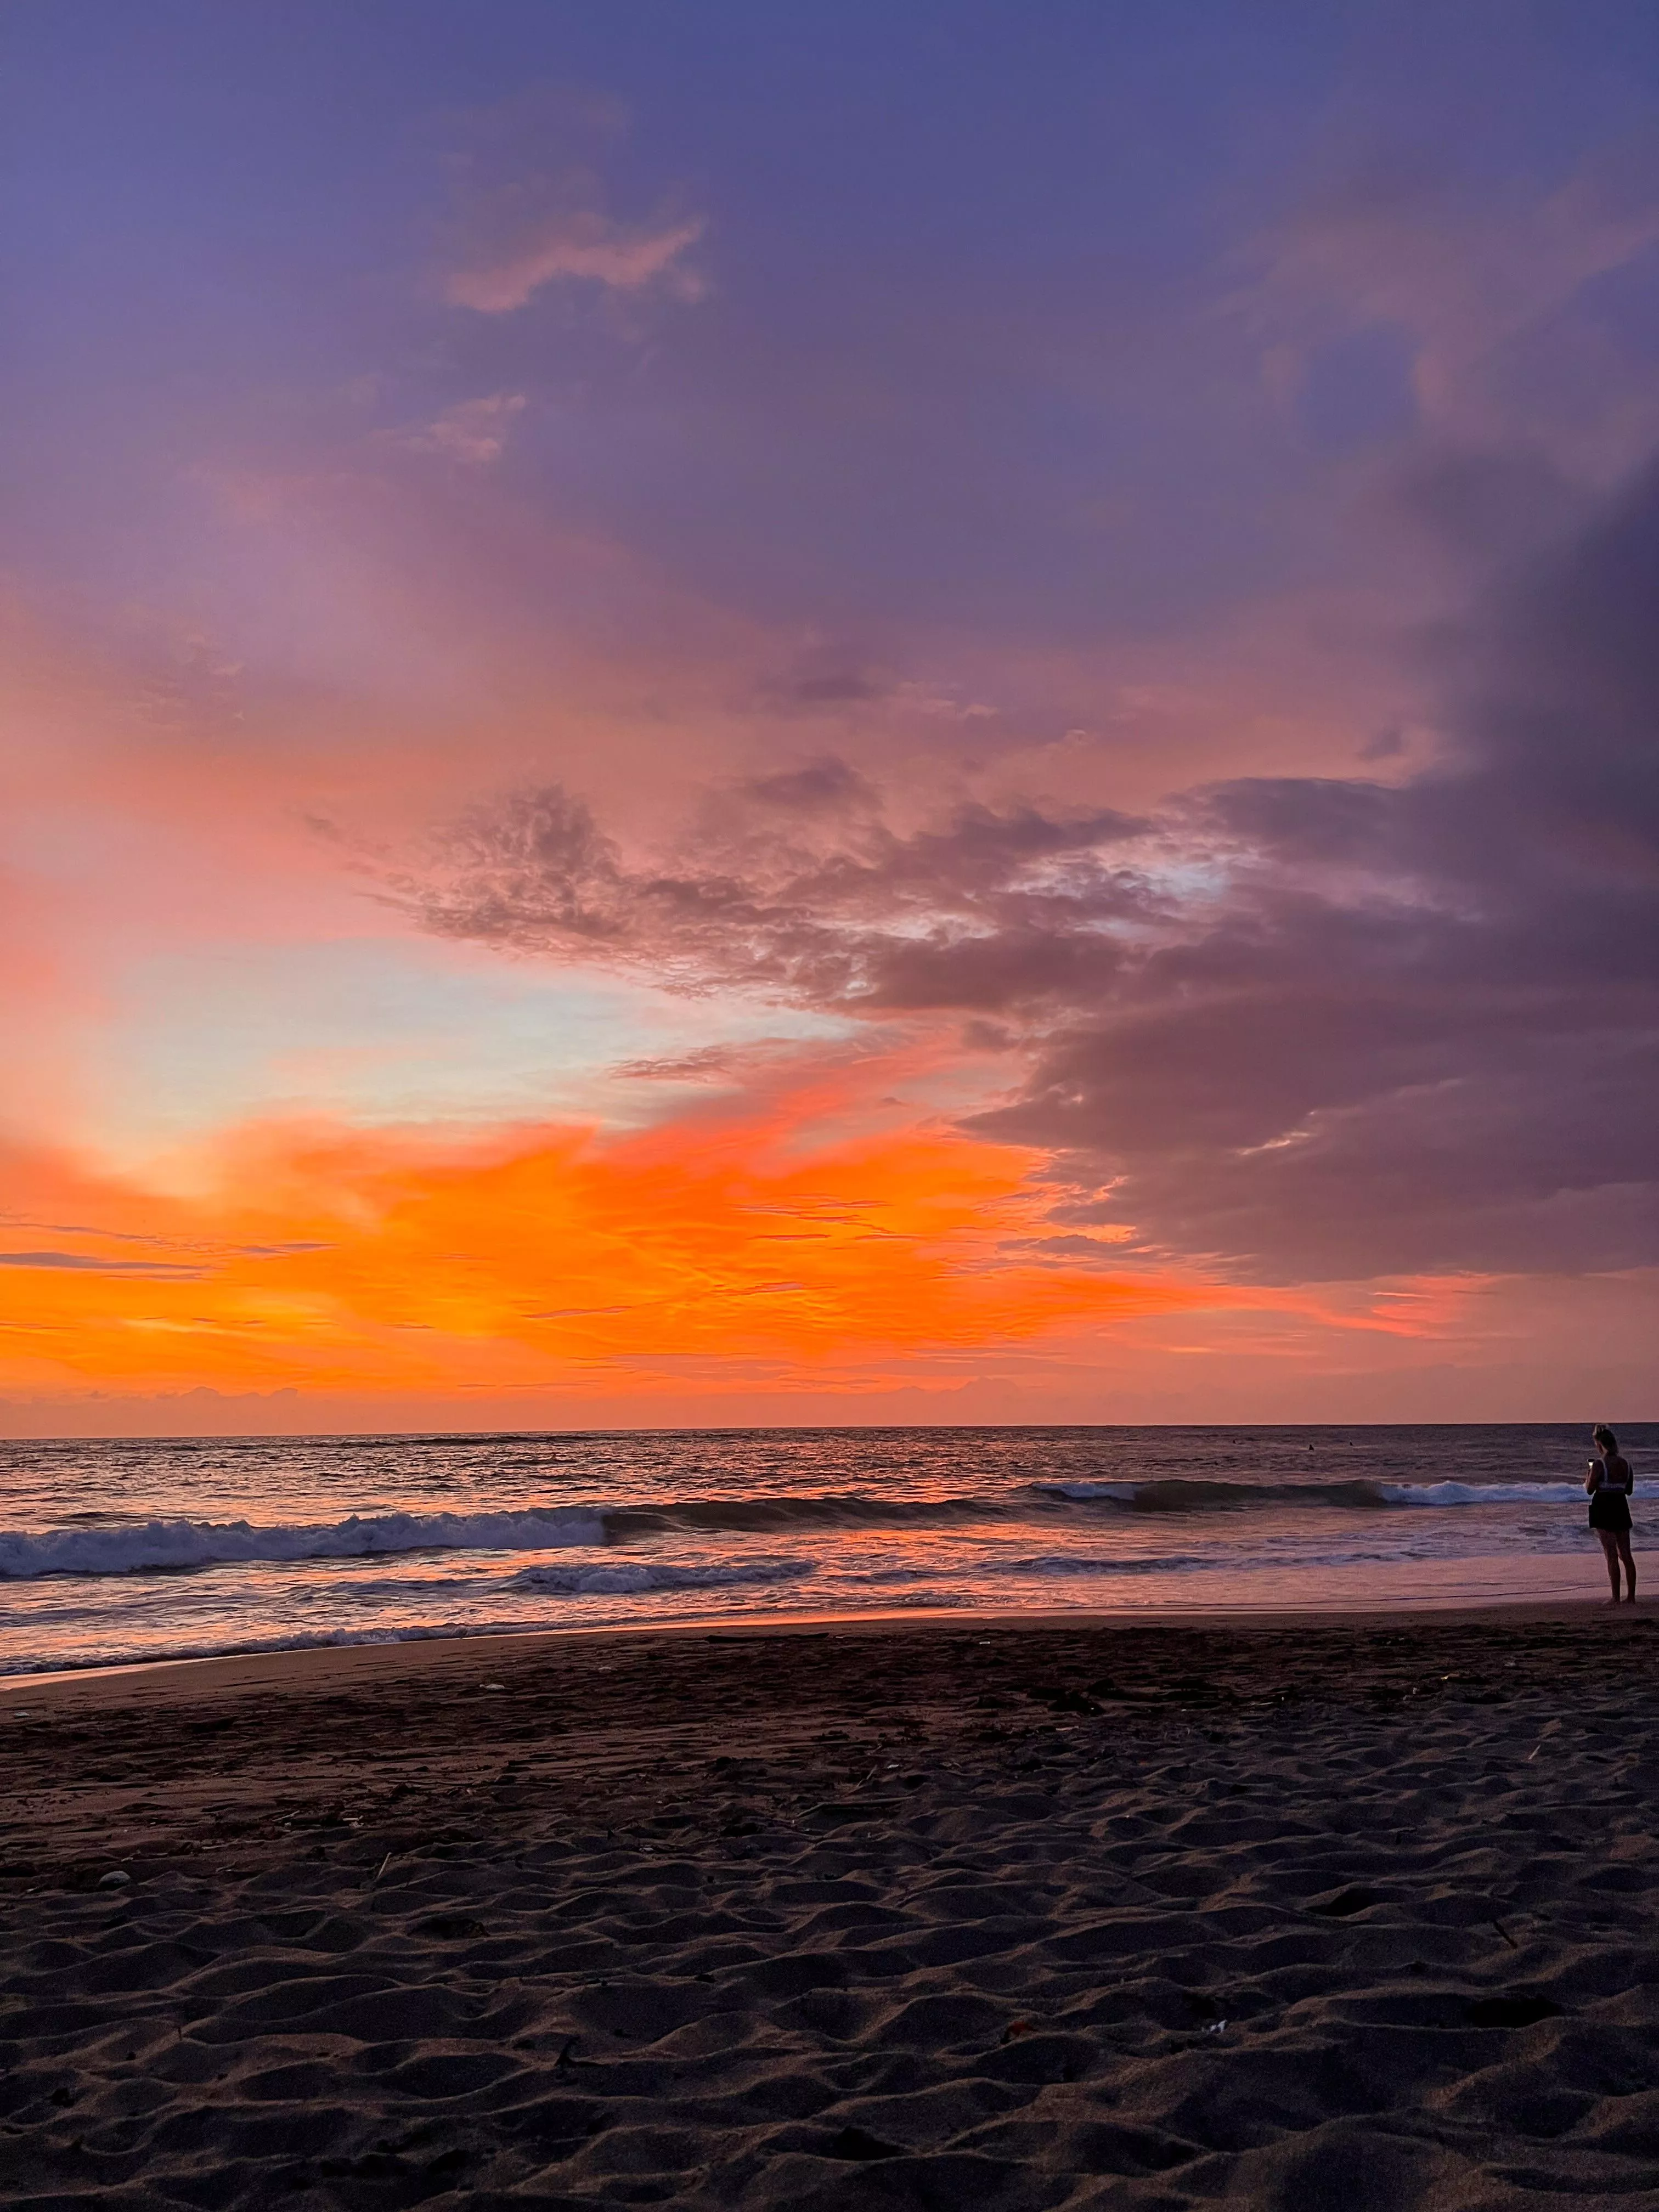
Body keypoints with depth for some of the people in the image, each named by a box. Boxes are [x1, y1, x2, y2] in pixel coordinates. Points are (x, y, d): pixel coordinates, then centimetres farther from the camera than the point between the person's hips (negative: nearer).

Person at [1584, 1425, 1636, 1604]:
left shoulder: (1599, 1465, -15)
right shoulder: (1626, 1464, 3)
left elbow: (1590, 1490, -11)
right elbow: (1629, 1490, 12)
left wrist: (1588, 1479, 9)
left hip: (1603, 1509, -5)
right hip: (1621, 1508, 5)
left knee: (1612, 1556, -2)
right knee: (1626, 1555, 11)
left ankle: (1616, 1598, -1)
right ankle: (1632, 1597, 14)